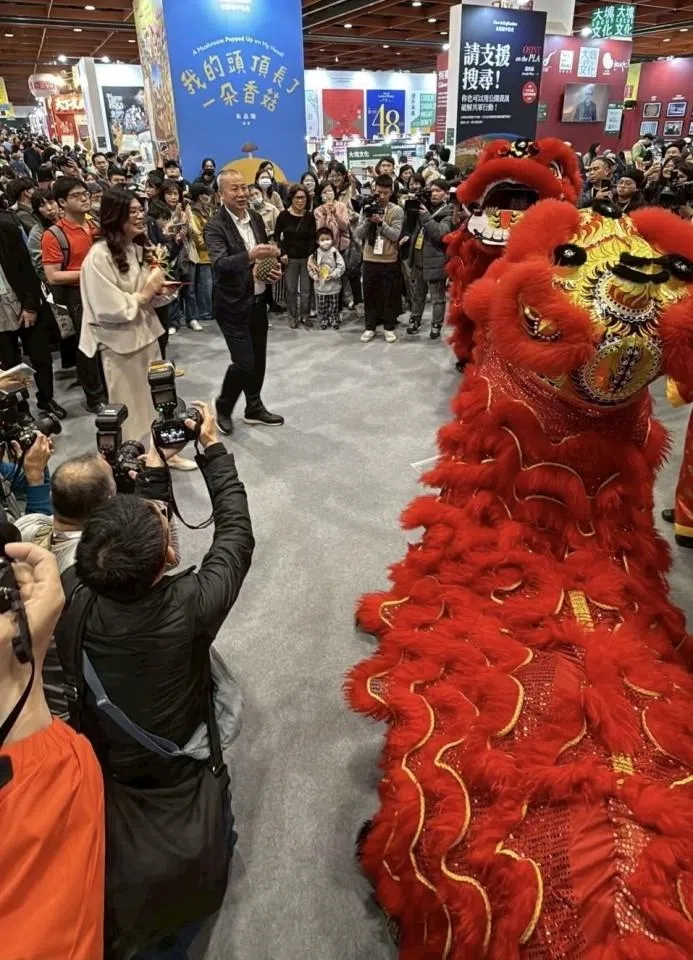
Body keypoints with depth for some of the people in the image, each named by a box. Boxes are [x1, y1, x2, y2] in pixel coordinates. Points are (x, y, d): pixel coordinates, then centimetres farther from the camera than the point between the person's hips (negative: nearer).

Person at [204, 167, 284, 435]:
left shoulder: (256, 218, 6)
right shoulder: (215, 227, -15)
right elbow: (220, 264, -31)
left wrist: (274, 268, -2)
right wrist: (250, 255, -45)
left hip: (258, 300, 7)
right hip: (233, 305, -7)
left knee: (258, 359, 14)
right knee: (244, 362, -8)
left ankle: (254, 408, 32)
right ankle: (223, 408, 16)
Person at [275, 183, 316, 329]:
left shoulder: (310, 216, -2)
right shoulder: (283, 215, -5)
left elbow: (313, 238, -1)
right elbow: (277, 236, 2)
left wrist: (311, 255, -12)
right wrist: (282, 253, -7)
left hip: (306, 257, 1)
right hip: (290, 258, -1)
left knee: (306, 289, 5)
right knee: (291, 289, 6)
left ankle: (305, 315, 20)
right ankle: (293, 316, 19)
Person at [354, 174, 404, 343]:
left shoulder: (397, 211, -4)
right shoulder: (367, 208, 4)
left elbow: (395, 235, -12)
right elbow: (359, 235, 1)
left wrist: (380, 222, -21)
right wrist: (368, 221, -15)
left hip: (390, 260, -2)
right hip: (370, 259, 2)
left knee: (390, 296, 6)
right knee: (370, 295, 9)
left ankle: (389, 328, 17)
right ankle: (370, 327, 20)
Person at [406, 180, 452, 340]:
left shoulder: (448, 213, -6)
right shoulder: (424, 207, 12)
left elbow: (441, 233, -20)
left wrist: (427, 217, -25)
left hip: (435, 261, -6)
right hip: (418, 258, 7)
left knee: (437, 297, 3)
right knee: (417, 293, 17)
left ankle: (436, 325, 11)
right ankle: (415, 320, 30)